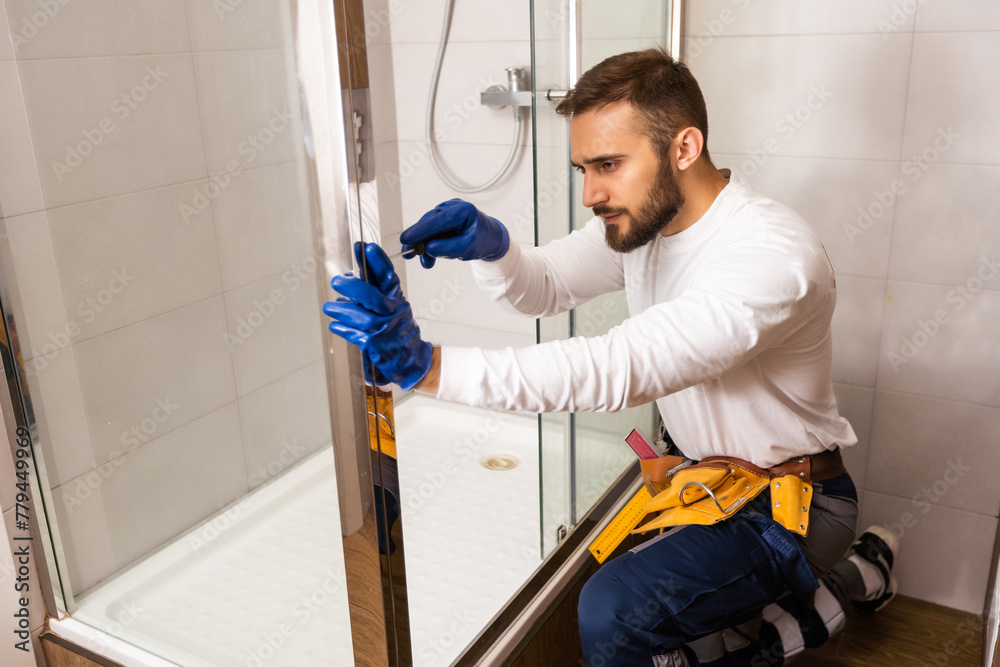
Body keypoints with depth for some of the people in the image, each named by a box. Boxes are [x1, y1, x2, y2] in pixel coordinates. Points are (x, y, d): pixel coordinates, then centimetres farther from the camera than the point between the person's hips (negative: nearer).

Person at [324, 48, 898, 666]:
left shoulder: (774, 255, -31)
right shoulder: (643, 216, -4)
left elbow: (620, 369, -40)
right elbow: (547, 286, 2)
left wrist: (426, 366, -45)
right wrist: (491, 245, -23)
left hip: (792, 505, -8)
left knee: (614, 613, -25)